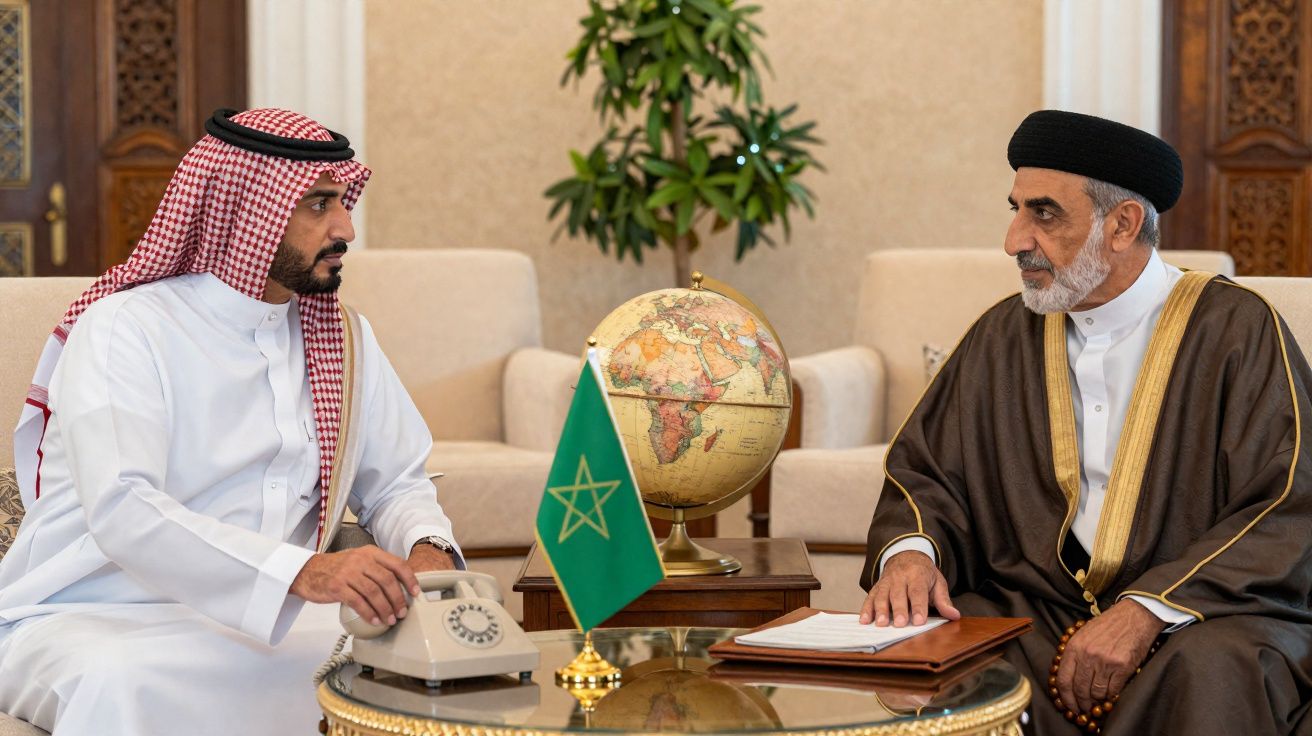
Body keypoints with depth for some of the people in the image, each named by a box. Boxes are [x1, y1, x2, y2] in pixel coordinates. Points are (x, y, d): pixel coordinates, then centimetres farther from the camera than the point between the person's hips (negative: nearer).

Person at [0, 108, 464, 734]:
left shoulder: (345, 338, 12)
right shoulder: (124, 329, -11)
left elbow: (395, 481, 15)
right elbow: (123, 513, -26)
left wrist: (426, 547, -11)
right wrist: (305, 572, -40)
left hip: (267, 616, 6)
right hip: (89, 619, -5)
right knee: (120, 682, -40)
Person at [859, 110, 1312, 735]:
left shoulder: (1238, 330, -3)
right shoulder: (1004, 335, 12)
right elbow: (922, 471, 12)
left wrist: (1147, 611, -22)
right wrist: (909, 549, -12)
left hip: (1199, 616, -3)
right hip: (1029, 609, 4)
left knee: (1210, 672, -37)